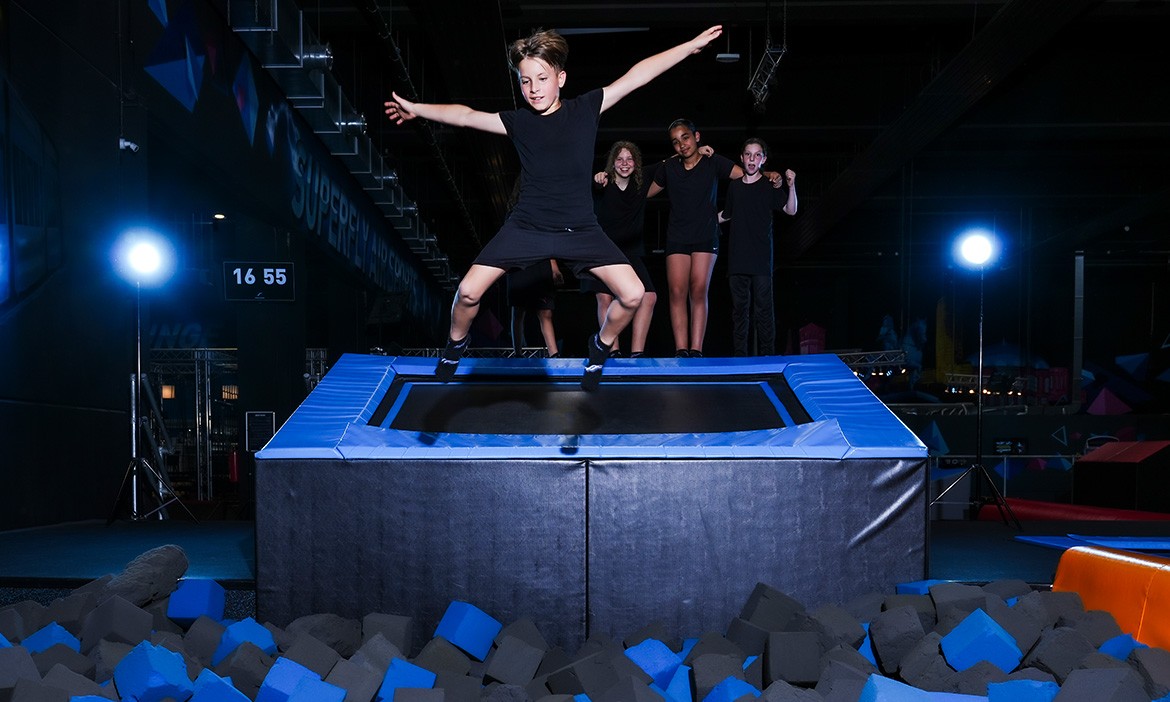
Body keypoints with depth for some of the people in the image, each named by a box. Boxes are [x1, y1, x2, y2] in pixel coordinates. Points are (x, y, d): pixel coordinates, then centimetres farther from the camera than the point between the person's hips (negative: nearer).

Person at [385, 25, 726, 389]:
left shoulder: (586, 108, -4)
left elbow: (637, 75, -5)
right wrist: (417, 108, 8)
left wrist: (693, 44, -4)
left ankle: (601, 346, 17)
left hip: (580, 230, 0)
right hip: (527, 226, 0)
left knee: (632, 294, -14)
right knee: (468, 291, -7)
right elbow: (466, 115, 8)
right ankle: (455, 344, 25)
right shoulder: (517, 122, -1)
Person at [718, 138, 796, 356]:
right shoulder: (734, 186, 14)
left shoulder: (770, 186, 2)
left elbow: (791, 210, -8)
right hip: (737, 257, 4)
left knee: (763, 307, -7)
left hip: (761, 257, -4)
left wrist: (791, 186, -22)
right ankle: (739, 356, 10)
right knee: (739, 307, 6)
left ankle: (767, 355, -3)